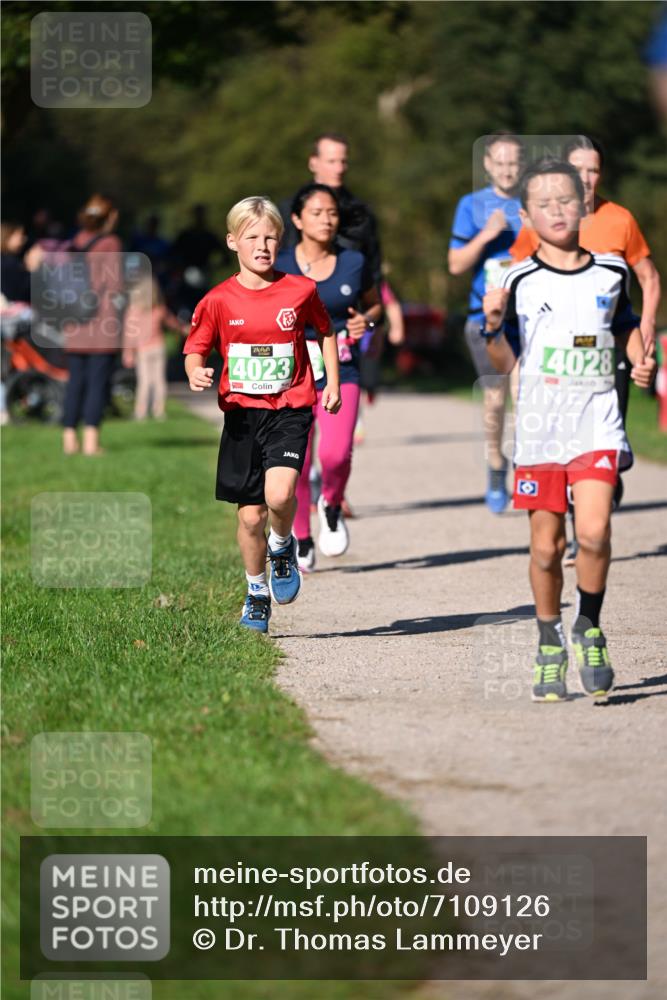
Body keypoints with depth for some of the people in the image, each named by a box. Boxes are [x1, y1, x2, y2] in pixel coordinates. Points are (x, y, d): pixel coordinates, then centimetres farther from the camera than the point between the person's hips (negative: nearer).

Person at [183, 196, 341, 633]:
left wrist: (333, 383, 11)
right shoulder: (219, 300, -1)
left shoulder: (300, 291, -1)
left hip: (290, 409, -1)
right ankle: (257, 593, 27)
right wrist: (196, 372, -15)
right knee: (250, 516, 4)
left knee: (279, 494, -25)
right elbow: (196, 347, 7)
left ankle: (283, 546, 9)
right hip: (242, 415, 1)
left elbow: (325, 331, 17)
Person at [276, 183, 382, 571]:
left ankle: (332, 506, 13)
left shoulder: (354, 263, 3)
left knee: (336, 453, -20)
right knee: (297, 463, 0)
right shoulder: (279, 268, -2)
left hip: (341, 374, 0)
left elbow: (375, 304, 18)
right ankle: (302, 541, 21)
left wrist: (367, 321, -4)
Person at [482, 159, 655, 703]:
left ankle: (590, 627, 7)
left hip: (596, 423, 0)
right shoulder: (521, 282, 0)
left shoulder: (611, 272, 6)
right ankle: (550, 644, 23)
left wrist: (641, 361, 6)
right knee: (546, 545, 5)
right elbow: (505, 362, 1)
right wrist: (493, 326, -18)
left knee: (594, 533, -17)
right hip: (539, 428, 0)